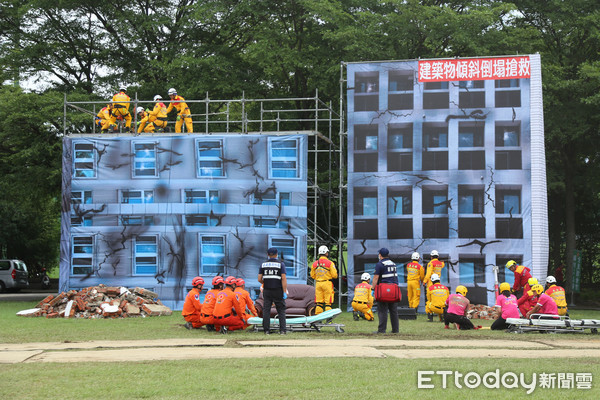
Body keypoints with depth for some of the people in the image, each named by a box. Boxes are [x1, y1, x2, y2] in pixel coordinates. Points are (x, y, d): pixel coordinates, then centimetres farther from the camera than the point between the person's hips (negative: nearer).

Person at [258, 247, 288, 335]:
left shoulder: (263, 264, 4)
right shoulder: (280, 264, -4)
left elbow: (259, 279, 2)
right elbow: (283, 279, -11)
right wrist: (285, 292, -10)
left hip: (267, 290, 2)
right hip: (278, 291, -2)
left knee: (266, 310, 7)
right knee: (281, 310, 5)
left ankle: (266, 330, 4)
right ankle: (282, 330, -1)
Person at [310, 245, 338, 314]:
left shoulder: (314, 264, 3)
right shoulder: (330, 263, -9)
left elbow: (312, 276, 11)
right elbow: (334, 275, -8)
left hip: (318, 284, 4)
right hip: (327, 283, -4)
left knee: (319, 302, 7)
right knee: (328, 302, 0)